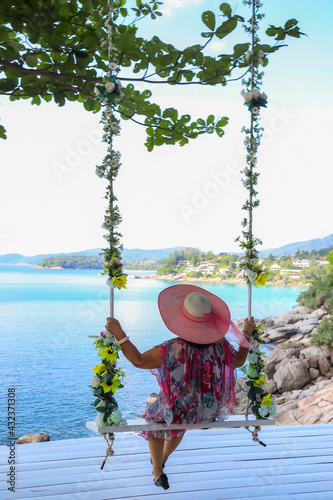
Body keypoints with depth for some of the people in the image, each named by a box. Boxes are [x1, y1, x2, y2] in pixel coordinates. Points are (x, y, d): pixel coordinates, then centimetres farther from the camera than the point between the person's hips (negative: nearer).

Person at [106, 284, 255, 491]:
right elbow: (239, 361, 0)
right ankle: (163, 459, 60)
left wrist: (118, 332, -24)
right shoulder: (220, 345, -20)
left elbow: (138, 360, -27)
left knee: (154, 418, 31)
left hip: (177, 411, -4)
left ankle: (158, 471, 42)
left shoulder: (172, 349, -33)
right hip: (210, 412, 4)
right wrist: (247, 332, 10)